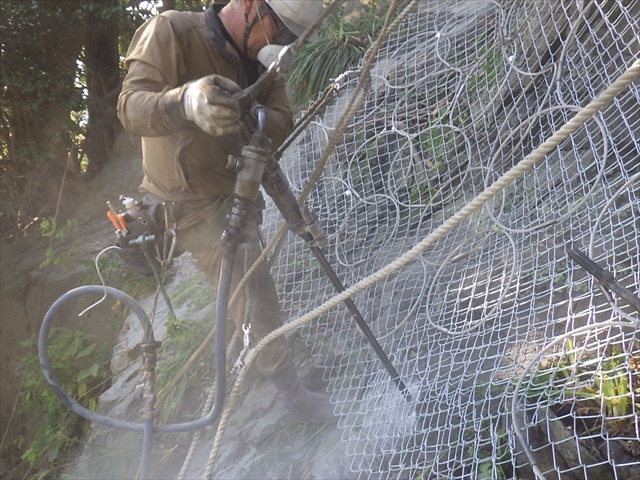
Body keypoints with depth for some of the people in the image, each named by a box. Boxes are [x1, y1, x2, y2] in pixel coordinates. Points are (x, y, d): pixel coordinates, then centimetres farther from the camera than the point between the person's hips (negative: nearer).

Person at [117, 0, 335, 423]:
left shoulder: (261, 60, 0)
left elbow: (283, 126, -13)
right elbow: (131, 107, -32)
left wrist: (246, 114, -38)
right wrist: (186, 101, -55)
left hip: (238, 194, 7)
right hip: (194, 204, -7)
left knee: (250, 288, 22)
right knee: (253, 290, -13)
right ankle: (293, 393, 1)